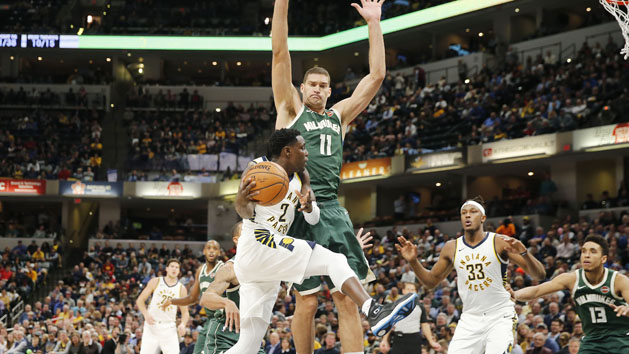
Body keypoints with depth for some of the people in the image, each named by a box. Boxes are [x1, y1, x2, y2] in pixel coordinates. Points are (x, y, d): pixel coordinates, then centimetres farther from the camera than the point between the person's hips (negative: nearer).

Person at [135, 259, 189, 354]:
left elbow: (185, 312, 8)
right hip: (152, 325, -1)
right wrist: (146, 314, -13)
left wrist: (183, 324, -14)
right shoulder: (156, 282, 3)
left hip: (169, 328, 1)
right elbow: (140, 300, 4)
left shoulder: (181, 289, 6)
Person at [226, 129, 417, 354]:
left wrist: (309, 207, -14)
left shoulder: (301, 177, 20)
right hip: (256, 244, -9)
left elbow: (314, 220, 10)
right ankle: (374, 313, -40)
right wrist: (241, 202, -38)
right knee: (334, 261, -21)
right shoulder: (258, 168, -1)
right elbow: (246, 213, -14)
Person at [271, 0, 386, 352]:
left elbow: (377, 75, 18)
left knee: (348, 299, -6)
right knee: (307, 301, -3)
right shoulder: (291, 109, 11)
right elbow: (280, 53, 2)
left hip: (332, 211, 4)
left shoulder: (339, 116, 20)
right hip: (298, 211, -4)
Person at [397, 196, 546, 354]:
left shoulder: (500, 242, -6)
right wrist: (413, 261, 0)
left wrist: (523, 253, -30)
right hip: (470, 320, 4)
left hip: (500, 317, -4)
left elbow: (539, 275, -10)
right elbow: (431, 281, 17)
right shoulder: (452, 247, 6)